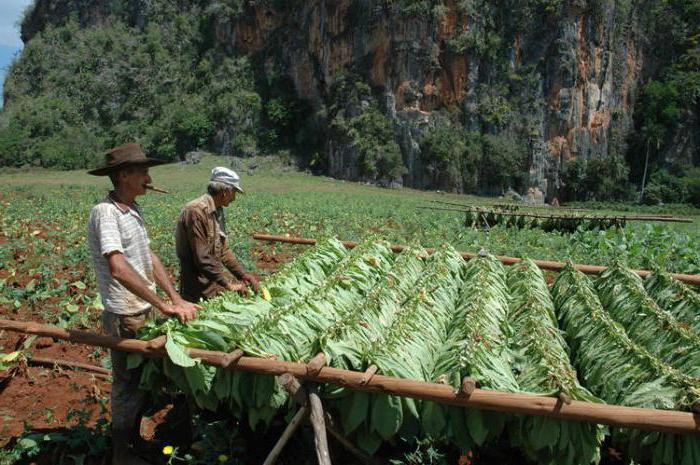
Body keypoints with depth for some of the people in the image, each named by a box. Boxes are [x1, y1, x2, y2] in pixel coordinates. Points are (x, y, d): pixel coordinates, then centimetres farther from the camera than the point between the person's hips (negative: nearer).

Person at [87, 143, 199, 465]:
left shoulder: (133, 209, 7)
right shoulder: (105, 212, -20)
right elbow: (119, 269, -31)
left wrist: (176, 298, 3)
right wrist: (164, 306, -29)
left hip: (147, 309, 8)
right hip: (126, 316, -8)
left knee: (144, 379, 21)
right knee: (128, 385, 7)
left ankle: (135, 439, 40)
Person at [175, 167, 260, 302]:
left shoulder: (217, 210, 9)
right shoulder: (196, 211, -20)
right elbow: (202, 258, -23)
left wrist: (243, 274, 6)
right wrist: (228, 284, -19)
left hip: (215, 278, 9)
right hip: (200, 288, -9)